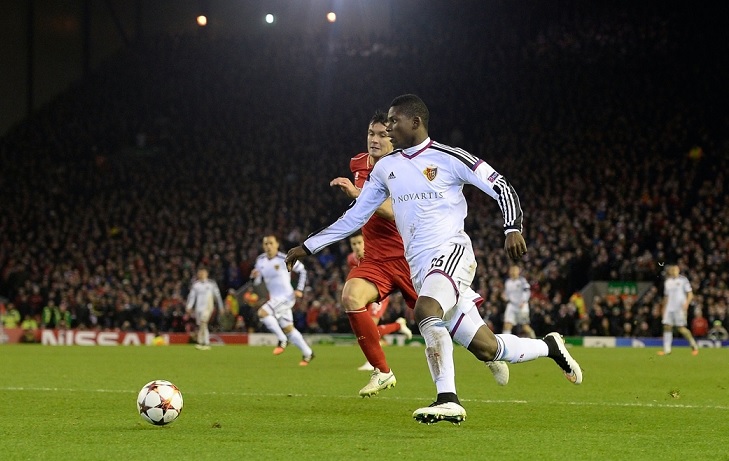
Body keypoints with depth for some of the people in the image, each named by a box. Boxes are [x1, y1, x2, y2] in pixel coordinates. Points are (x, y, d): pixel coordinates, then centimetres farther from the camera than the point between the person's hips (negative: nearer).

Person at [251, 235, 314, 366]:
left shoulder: (285, 259, -15)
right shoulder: (260, 260, 3)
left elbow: (302, 270, -2)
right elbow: (257, 282, 10)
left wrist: (299, 289, -6)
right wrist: (255, 276, -13)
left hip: (286, 297, -8)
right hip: (275, 299, 8)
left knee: (262, 312, -26)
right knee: (288, 329, 13)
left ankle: (282, 340, -15)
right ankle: (307, 353, 27)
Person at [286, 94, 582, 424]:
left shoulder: (450, 159, -2)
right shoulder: (385, 168, 15)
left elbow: (501, 187, -2)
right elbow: (355, 217, 22)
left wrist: (513, 229, -18)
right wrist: (308, 246, 19)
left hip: (451, 251, -5)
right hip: (419, 267, 5)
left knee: (425, 311, -34)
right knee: (485, 349, -1)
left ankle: (447, 399, -34)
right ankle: (549, 347, 25)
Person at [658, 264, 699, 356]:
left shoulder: (683, 280, -1)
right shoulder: (667, 282, 15)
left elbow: (690, 294, -4)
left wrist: (686, 304, -19)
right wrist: (663, 308, 21)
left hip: (680, 308, -6)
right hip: (669, 308, 6)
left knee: (681, 328, -10)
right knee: (667, 326, -3)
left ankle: (694, 346, 3)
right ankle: (666, 349, -1)